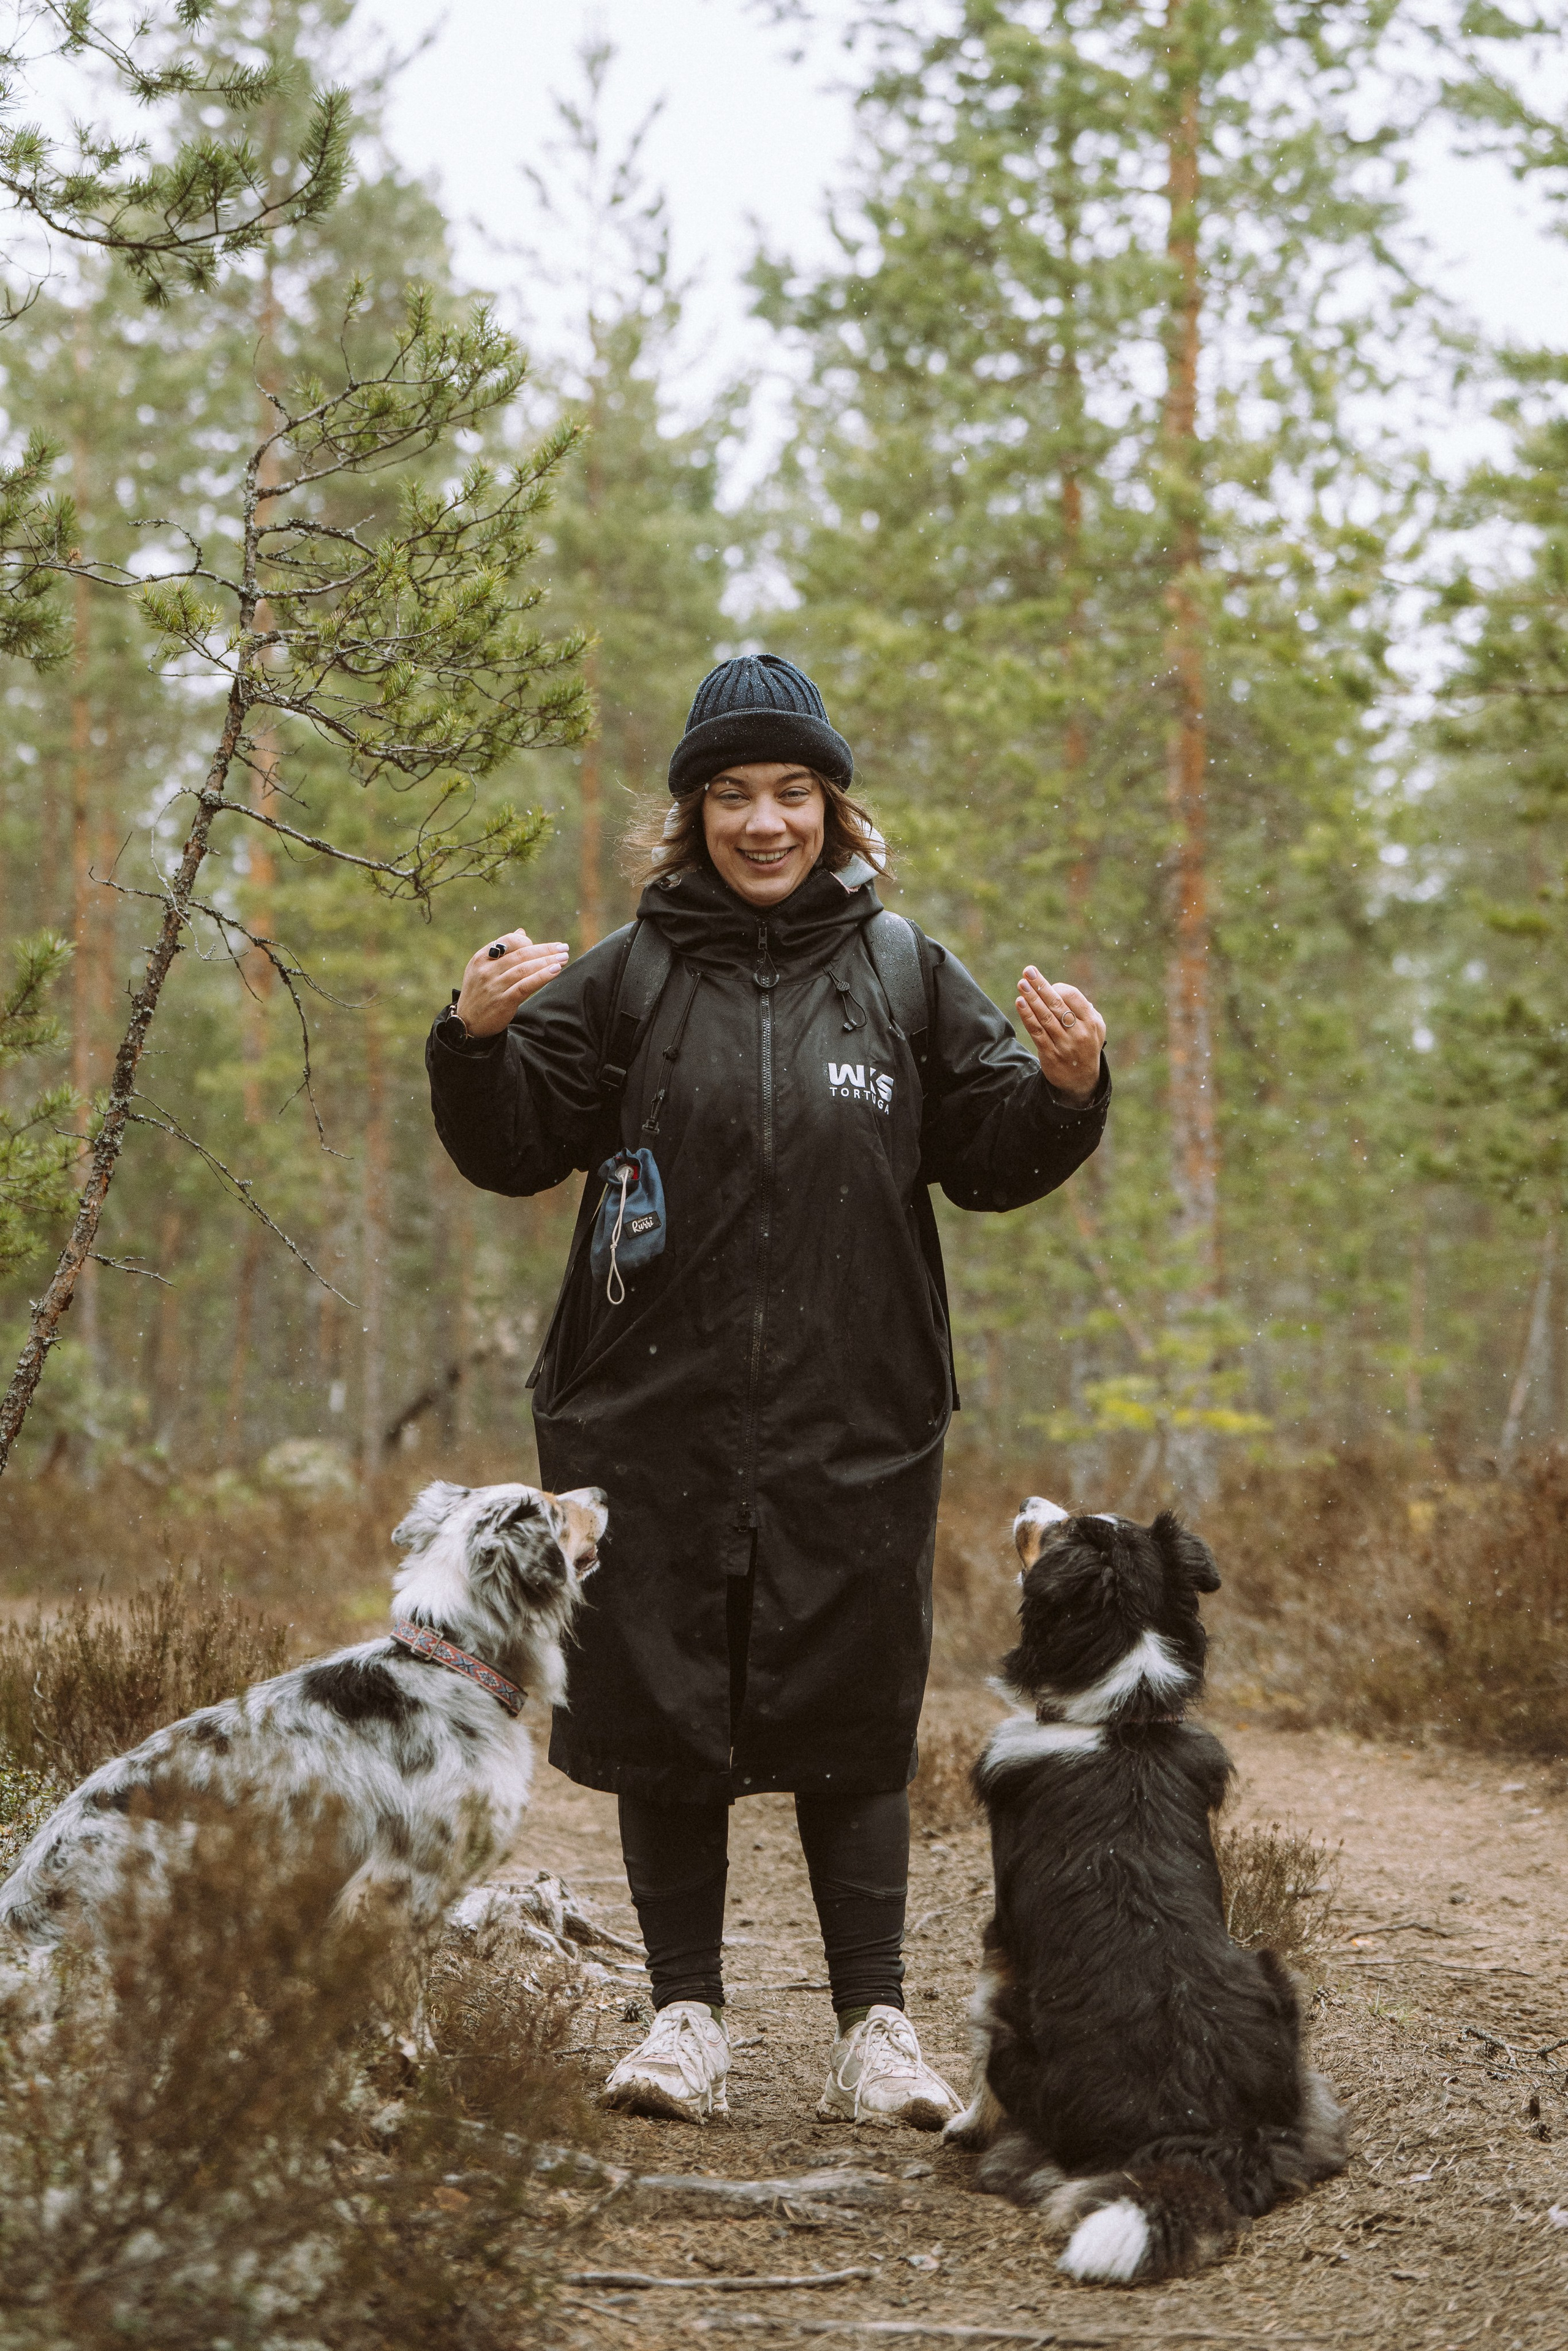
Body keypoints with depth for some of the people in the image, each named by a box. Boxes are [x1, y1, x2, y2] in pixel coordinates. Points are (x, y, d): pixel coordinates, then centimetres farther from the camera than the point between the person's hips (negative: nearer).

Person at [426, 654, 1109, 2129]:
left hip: (855, 1423, 0)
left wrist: (1067, 1090, -9)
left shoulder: (904, 975, 8)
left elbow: (992, 1164, 10)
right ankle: (686, 2017, 15)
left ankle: (874, 2025, 12)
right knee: (664, 1717, 4)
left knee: (853, 1725, 4)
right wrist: (479, 1040, -14)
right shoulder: (627, 979, 5)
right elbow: (513, 1152, 3)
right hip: (657, 1415, 0)